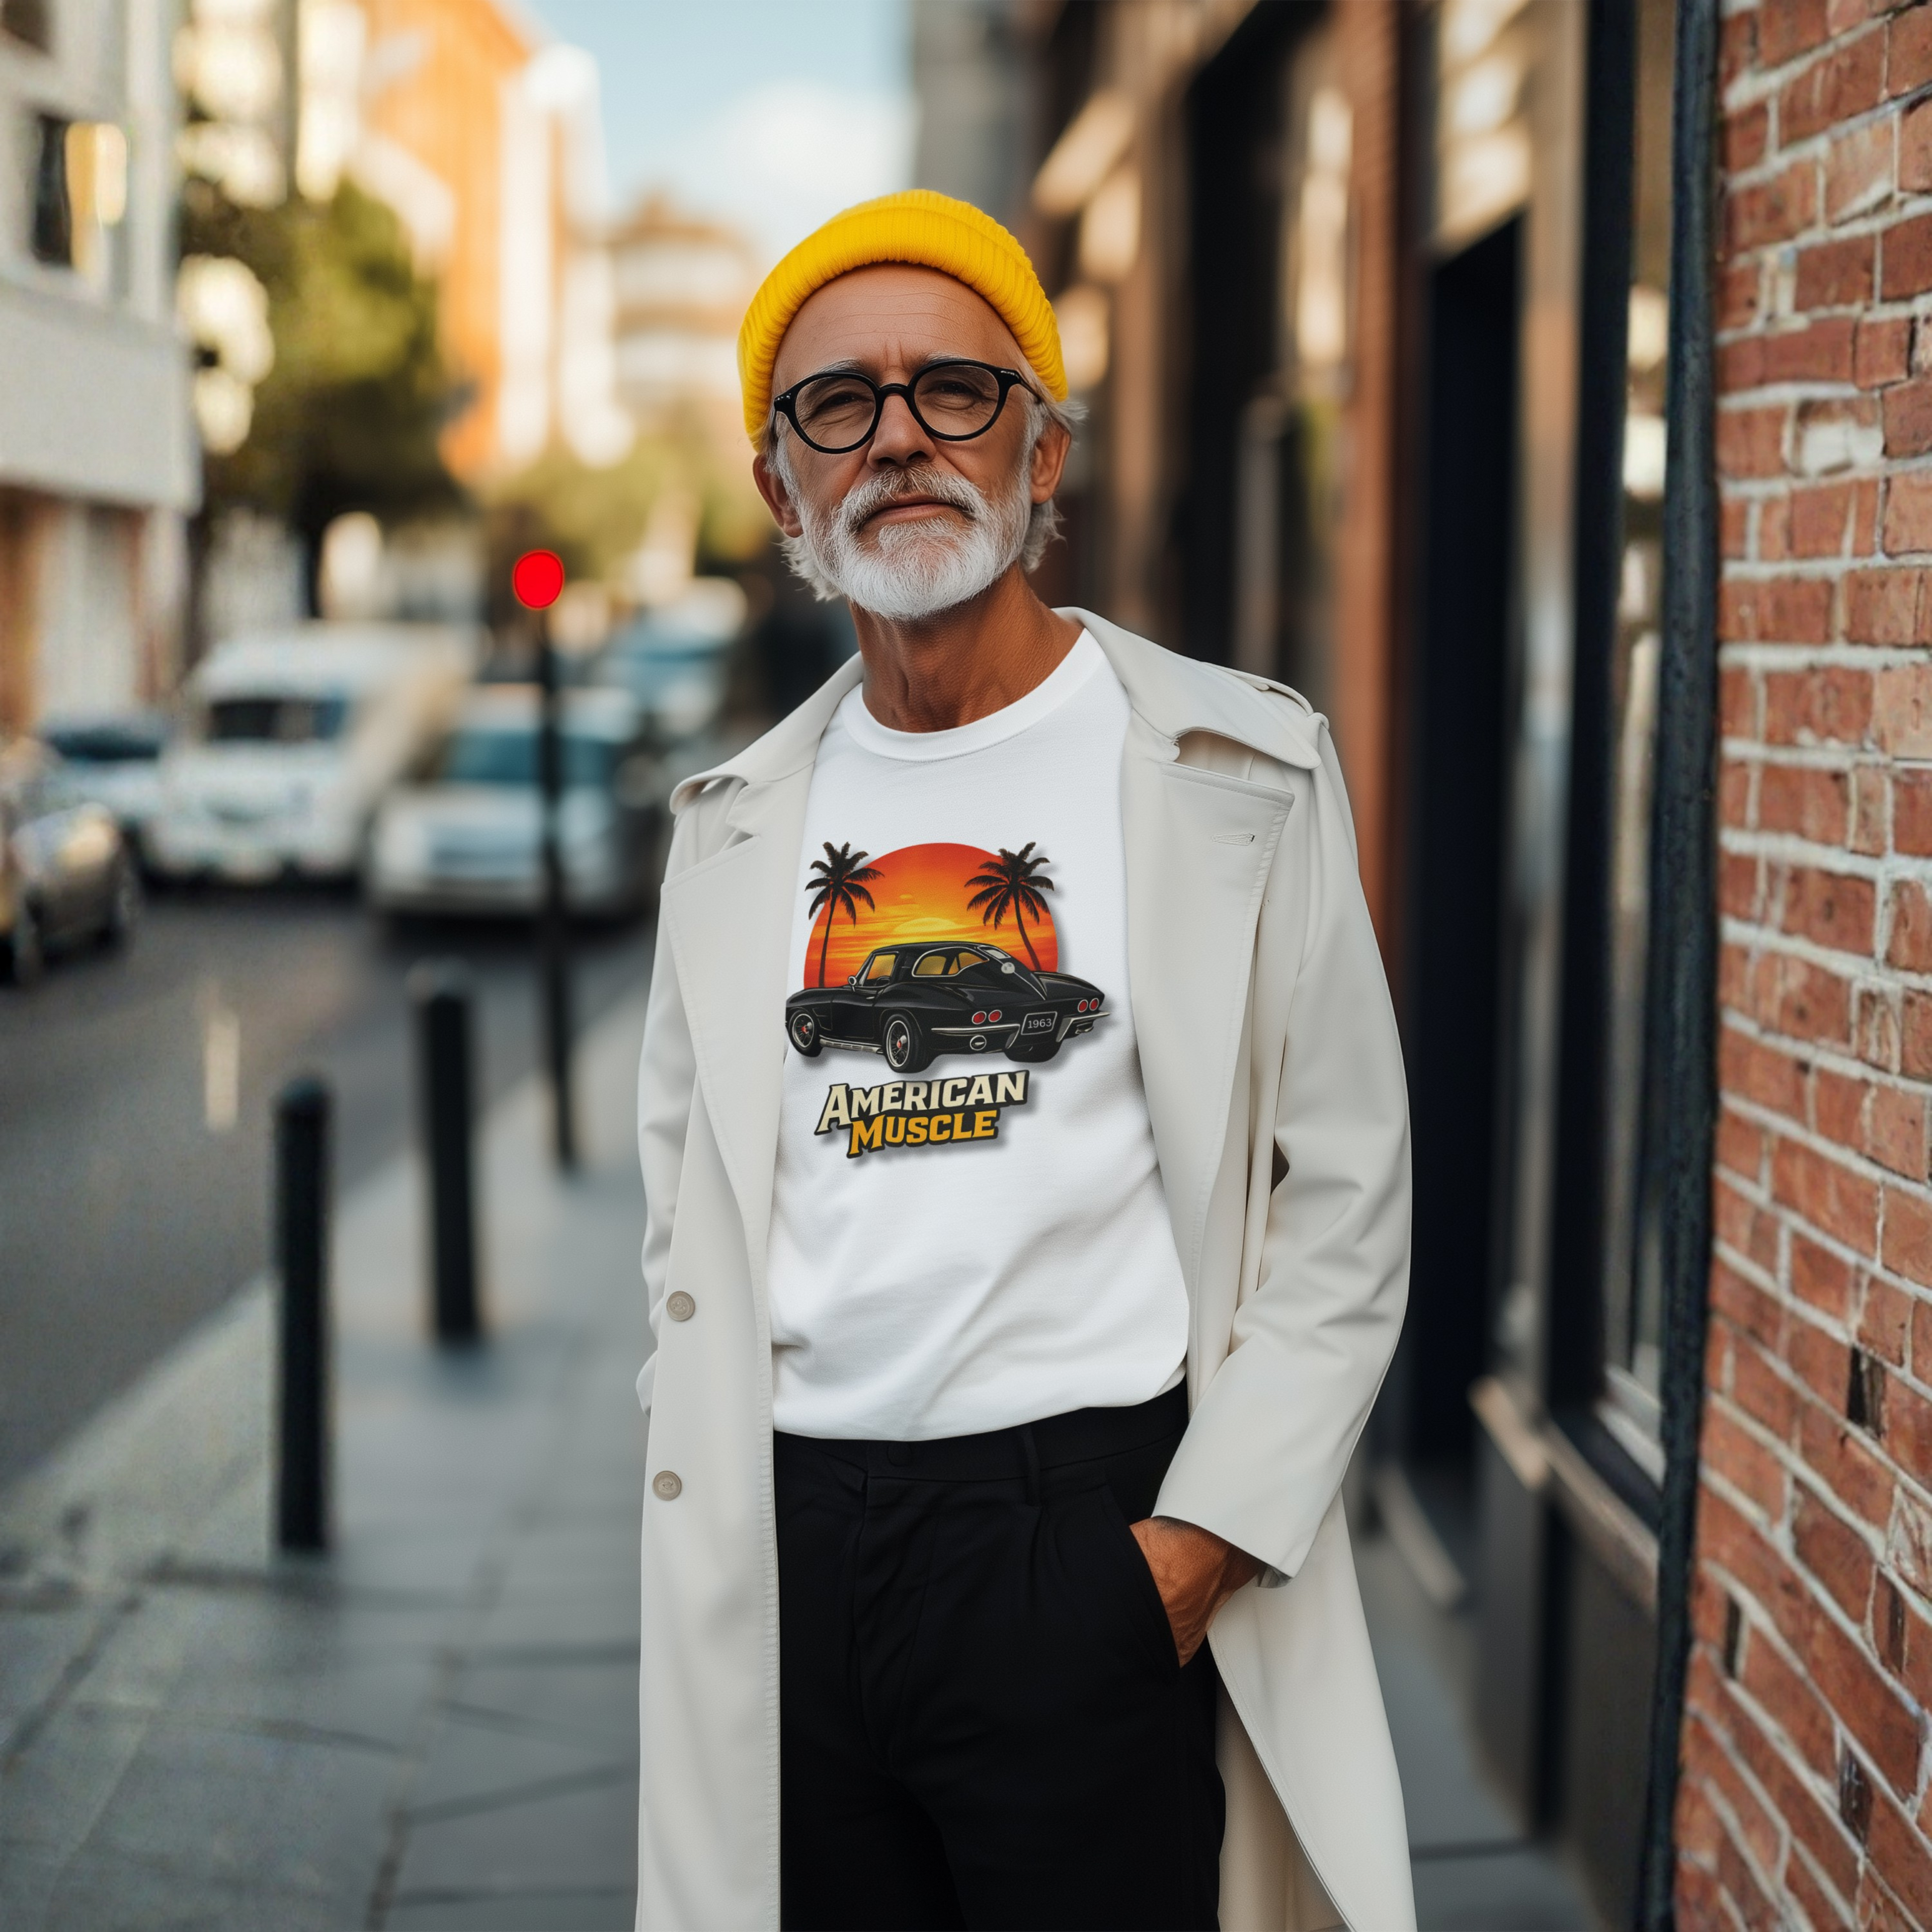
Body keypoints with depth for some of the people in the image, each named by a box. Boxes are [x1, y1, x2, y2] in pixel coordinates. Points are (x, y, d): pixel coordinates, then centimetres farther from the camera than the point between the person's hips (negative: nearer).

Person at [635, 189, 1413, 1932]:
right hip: (788, 1542, 4)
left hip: (1089, 1532, -4)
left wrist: (1206, 1533, -11)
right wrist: (705, 1498, 7)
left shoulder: (1241, 772, -1)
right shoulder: (738, 819, 11)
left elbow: (1346, 1203, -3)